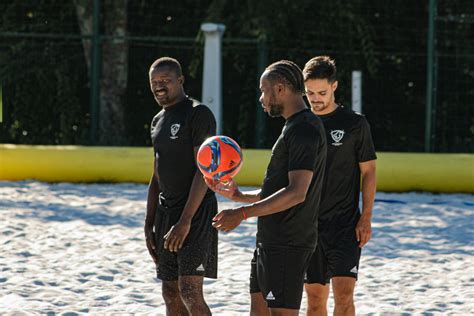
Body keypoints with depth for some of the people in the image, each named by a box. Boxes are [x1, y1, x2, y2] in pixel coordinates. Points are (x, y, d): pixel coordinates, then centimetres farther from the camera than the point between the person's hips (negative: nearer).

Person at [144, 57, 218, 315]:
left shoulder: (198, 114, -11)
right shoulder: (159, 121, 15)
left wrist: (185, 221, -23)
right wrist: (149, 225, 14)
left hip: (196, 212, -9)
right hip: (166, 212, 9)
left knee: (190, 292, -17)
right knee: (171, 294, 9)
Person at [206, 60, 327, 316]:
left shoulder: (304, 129, -16)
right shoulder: (295, 127, 18)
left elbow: (296, 193, -24)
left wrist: (243, 213, -25)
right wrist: (239, 196, 17)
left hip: (287, 244, -11)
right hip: (271, 239, 11)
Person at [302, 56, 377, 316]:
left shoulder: (355, 124, -2)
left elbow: (368, 172, 0)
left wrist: (366, 219, -7)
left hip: (345, 224, -4)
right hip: (308, 223, 4)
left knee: (343, 293, -14)